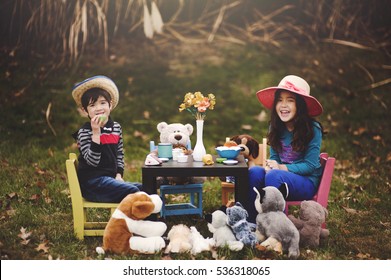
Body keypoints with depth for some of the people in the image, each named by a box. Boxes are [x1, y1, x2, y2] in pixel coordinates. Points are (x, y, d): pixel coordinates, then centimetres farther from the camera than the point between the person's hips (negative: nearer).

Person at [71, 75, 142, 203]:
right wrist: (96, 132, -25)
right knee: (133, 192, -22)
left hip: (110, 178, 7)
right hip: (92, 182, -7)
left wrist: (119, 175, 3)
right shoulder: (84, 132, -9)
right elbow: (93, 161, -20)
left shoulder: (116, 127, 9)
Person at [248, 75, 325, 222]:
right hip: (282, 178, 5)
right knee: (254, 172, -25)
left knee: (273, 175, -34)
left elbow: (310, 165, -13)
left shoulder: (313, 129, -12)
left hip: (307, 182, -5)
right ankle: (250, 219, -23)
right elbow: (274, 157, 9)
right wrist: (270, 165, -16)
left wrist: (281, 168, -24)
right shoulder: (275, 127, 4)